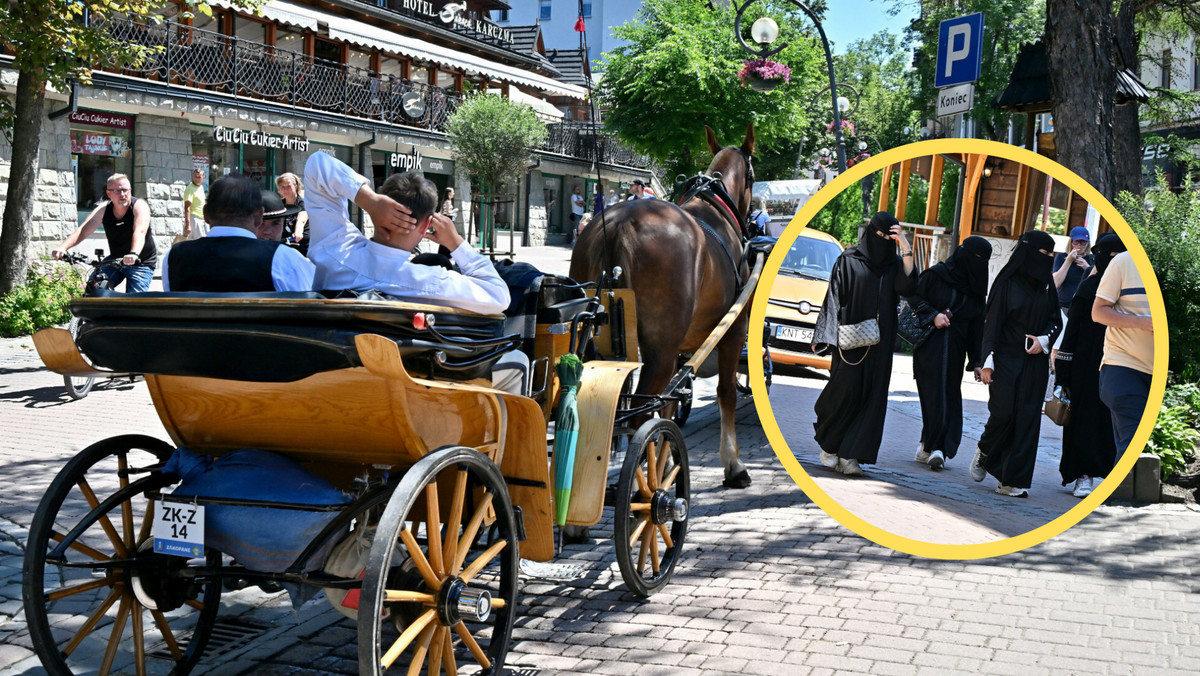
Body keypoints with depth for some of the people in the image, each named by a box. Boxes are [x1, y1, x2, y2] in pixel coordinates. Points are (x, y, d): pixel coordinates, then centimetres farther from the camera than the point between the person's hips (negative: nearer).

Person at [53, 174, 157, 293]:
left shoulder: (139, 206, -17)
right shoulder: (103, 209, -5)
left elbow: (139, 232, -34)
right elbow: (82, 231, -14)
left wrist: (134, 254, -53)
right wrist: (62, 248, -32)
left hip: (142, 263, -4)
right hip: (114, 261, 4)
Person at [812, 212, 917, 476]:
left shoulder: (893, 264, 12)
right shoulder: (848, 261, 3)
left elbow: (908, 285, -7)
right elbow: (834, 297, 0)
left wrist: (906, 248, -12)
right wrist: (829, 333, -8)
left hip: (879, 343, 4)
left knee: (871, 396, -2)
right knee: (845, 390, -10)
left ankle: (849, 454, 1)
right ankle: (829, 446, 10)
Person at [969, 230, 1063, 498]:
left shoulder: (1047, 284, 10)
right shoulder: (1007, 282, -4)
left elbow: (1056, 320, 14)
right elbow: (992, 322, -6)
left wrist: (1044, 340, -7)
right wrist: (987, 360, -12)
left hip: (1035, 362, 4)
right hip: (1006, 358, -4)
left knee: (1027, 419, -1)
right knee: (1003, 413, -12)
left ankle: (1012, 480, 3)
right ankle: (984, 452, 19)